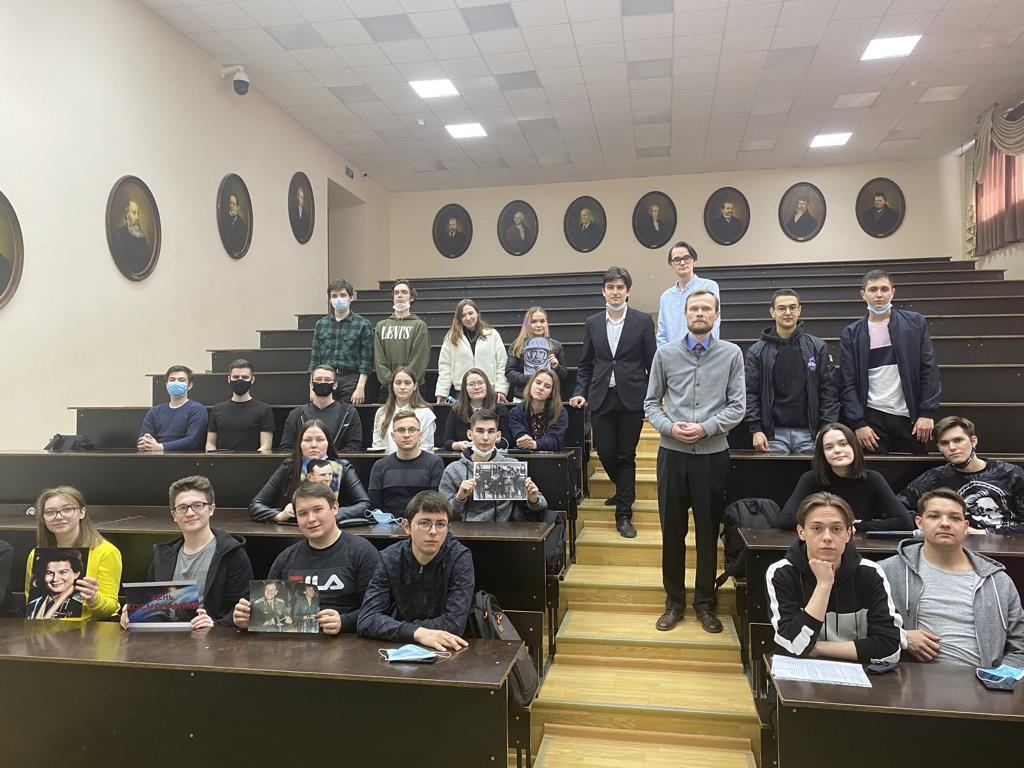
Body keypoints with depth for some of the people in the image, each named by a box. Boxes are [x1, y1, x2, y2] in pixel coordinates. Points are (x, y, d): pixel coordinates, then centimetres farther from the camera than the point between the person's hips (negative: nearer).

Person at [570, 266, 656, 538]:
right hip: (601, 400, 2)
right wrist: (581, 392, -1)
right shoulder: (592, 323, 8)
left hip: (631, 399, -2)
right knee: (606, 454, 4)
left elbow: (652, 362, 1)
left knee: (626, 456, 2)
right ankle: (625, 492, 35)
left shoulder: (643, 321, 1)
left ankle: (623, 514, 13)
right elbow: (585, 365, 11)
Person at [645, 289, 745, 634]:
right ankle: (674, 601, 23)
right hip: (672, 453, 1)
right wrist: (670, 427, -12)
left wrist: (705, 428, -15)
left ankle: (705, 603, 24)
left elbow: (737, 406, -2)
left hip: (713, 454, 0)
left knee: (708, 531, 9)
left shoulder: (732, 354, 1)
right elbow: (651, 403, 5)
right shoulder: (665, 353, 4)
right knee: (672, 530, 8)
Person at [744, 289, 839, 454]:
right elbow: (750, 393, 1)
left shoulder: (818, 347, 5)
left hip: (808, 433, 1)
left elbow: (829, 391, 3)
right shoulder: (757, 351, 3)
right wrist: (755, 430, -8)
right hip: (774, 434, 0)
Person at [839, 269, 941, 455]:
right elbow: (848, 383, 0)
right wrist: (858, 423, -8)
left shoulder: (915, 323, 4)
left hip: (911, 417, 1)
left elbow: (929, 370, 2)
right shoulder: (851, 334, 3)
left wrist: (927, 413, -6)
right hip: (872, 419, -1)